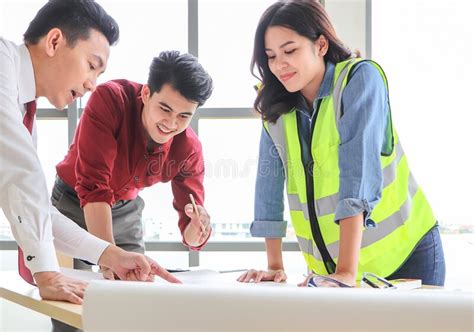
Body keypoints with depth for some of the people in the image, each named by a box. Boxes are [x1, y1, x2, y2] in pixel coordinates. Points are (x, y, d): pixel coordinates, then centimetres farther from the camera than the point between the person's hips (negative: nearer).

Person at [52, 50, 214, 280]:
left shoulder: (189, 150, -19)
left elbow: (191, 237, -16)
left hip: (126, 211, 3)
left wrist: (197, 229, -41)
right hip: (72, 203, -3)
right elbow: (93, 186, -35)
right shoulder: (110, 99, -31)